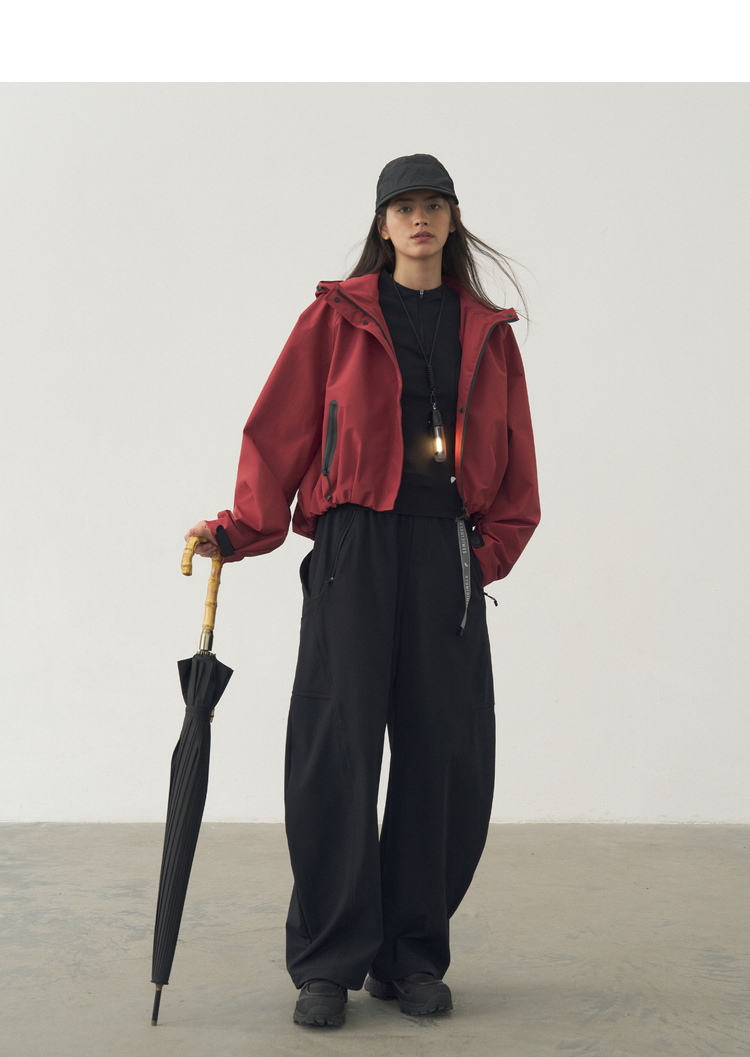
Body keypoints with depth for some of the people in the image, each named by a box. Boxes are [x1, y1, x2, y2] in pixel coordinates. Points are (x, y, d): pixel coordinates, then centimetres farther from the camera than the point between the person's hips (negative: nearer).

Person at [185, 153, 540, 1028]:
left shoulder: (487, 332, 15)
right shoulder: (337, 316, 8)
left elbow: (513, 462, 15)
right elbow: (281, 428, 3)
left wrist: (495, 549, 3)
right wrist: (242, 529, -6)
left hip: (449, 552, 3)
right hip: (355, 542, -2)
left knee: (448, 757, 1)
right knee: (336, 749, -7)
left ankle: (411, 956, 15)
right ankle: (326, 964, 4)